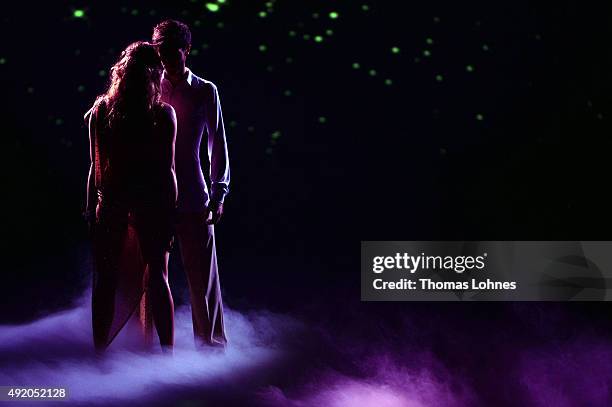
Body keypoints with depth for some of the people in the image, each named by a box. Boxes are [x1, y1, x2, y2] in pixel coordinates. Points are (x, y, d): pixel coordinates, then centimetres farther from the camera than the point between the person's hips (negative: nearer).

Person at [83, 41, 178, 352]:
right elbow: (167, 170, -7)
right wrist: (171, 214, 0)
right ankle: (167, 352, 14)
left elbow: (96, 168, 0)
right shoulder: (164, 114, -7)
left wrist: (91, 208, 8)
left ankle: (100, 353, 16)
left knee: (106, 279, 11)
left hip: (111, 203, 1)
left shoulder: (101, 111, -1)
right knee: (158, 279, 10)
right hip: (153, 203, -1)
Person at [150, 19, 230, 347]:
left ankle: (210, 341, 13)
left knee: (202, 272, 2)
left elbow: (217, 144, 5)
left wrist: (218, 194, -2)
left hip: (193, 195, -1)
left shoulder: (204, 91, 5)